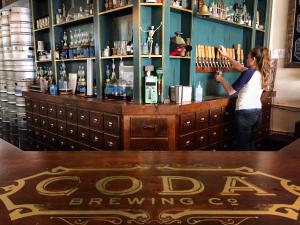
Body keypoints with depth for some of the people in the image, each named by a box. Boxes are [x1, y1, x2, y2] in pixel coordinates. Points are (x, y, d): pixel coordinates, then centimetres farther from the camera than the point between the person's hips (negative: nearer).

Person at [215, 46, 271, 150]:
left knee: (243, 146, 1)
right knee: (250, 143, 21)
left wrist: (221, 80, 5)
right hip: (257, 112, 8)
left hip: (245, 113, -8)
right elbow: (240, 68, 22)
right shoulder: (262, 73, 9)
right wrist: (226, 55, 25)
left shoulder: (249, 73, -15)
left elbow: (231, 91, -12)